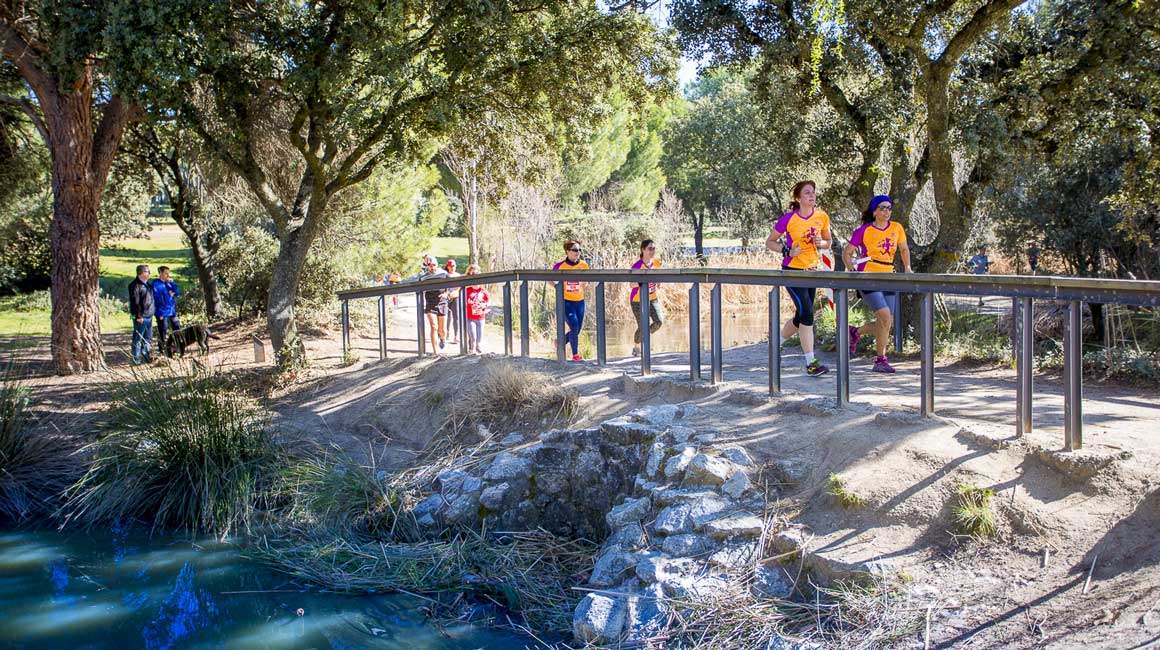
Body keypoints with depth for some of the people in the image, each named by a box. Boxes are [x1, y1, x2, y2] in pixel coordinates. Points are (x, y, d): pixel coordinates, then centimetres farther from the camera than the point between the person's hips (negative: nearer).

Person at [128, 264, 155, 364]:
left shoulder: (146, 283, 15)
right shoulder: (135, 285, -15)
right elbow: (135, 302, -19)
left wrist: (151, 313, 23)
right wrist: (138, 316, -22)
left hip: (148, 316, 10)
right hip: (141, 317, -9)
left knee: (148, 337, 17)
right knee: (138, 338, -2)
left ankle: (145, 355, 29)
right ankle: (136, 358, 6)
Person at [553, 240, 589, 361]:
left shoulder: (583, 265, 1)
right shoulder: (560, 266, -9)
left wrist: (583, 287, 3)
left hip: (579, 301, 5)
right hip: (566, 301, -4)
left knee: (577, 329, 7)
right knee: (574, 326, -17)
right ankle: (575, 353, -4)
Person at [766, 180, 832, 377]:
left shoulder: (822, 216, 1)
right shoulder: (788, 219, -11)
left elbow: (828, 242, 14)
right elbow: (769, 242, -2)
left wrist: (820, 243, -9)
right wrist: (788, 251, -18)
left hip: (811, 271, 6)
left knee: (801, 318, 12)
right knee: (807, 313, -17)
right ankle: (811, 363, -14)